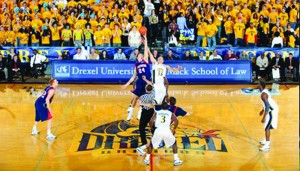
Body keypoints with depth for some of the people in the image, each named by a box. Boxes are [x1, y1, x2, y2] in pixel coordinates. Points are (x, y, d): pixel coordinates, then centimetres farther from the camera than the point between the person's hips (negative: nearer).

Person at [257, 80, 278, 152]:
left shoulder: (263, 94, -22)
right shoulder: (265, 91, 9)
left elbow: (267, 106, -28)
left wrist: (264, 117, -27)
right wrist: (263, 110, 31)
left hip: (271, 111, -10)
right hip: (273, 110, 10)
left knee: (267, 128, -7)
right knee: (267, 126, 24)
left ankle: (267, 146, -7)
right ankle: (267, 141, 37)